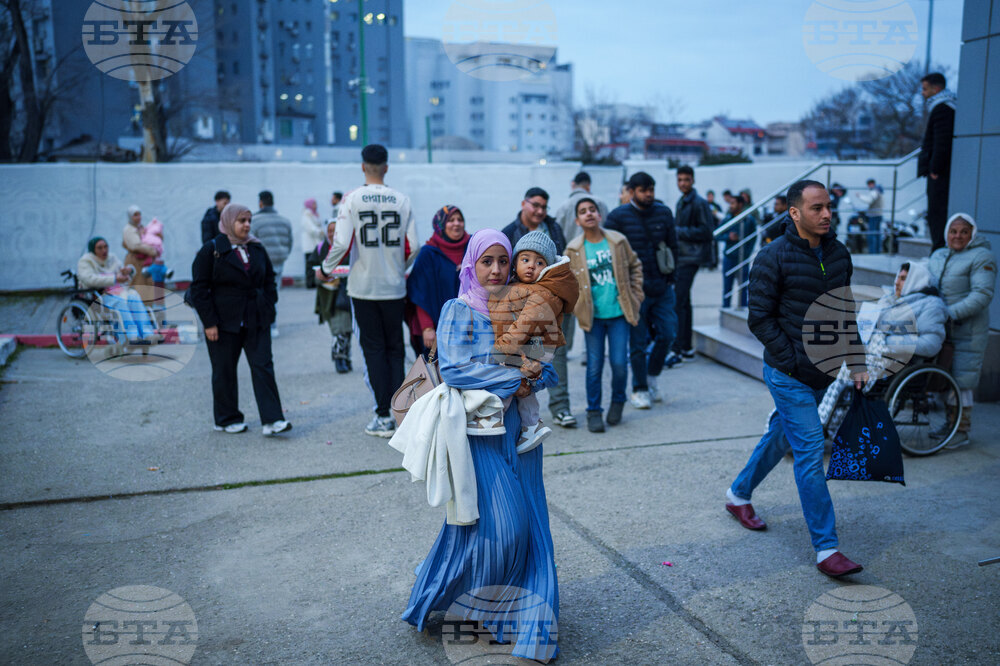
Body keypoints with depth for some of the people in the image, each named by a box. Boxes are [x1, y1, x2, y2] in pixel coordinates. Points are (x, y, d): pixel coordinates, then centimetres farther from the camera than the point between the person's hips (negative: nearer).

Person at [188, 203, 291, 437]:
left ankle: (272, 420, -5)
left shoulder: (257, 249, 10)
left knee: (263, 367, -4)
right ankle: (228, 419, 21)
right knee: (224, 371, 6)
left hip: (257, 321, 4)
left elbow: (269, 281, 19)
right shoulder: (211, 250, -4)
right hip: (224, 322, -3)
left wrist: (268, 309, 8)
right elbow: (199, 289, -6)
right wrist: (209, 322, -11)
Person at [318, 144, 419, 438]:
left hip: (364, 287, -2)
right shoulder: (401, 200, 0)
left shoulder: (352, 199, -7)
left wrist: (325, 270, 3)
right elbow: (412, 247, -2)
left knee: (374, 349, 5)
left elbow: (342, 243, -14)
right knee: (394, 349, 11)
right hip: (395, 287, 2)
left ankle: (384, 417, 5)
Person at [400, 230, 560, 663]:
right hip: (478, 429, -4)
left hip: (518, 428, 4)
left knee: (526, 526, 5)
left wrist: (534, 376, -16)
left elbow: (549, 369, 7)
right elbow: (453, 367, -15)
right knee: (496, 524, -8)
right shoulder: (458, 311, -1)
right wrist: (512, 378, -15)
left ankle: (529, 624, 21)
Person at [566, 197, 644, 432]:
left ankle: (618, 400, 27)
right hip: (592, 316, 0)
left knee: (619, 363, -1)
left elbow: (635, 266, 14)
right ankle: (594, 411, 18)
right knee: (594, 366, 3)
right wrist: (579, 307, 1)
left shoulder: (618, 241, 2)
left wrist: (635, 294, 8)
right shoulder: (573, 250, -1)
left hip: (619, 313, 1)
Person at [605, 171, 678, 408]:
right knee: (638, 342, 2)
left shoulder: (664, 213, 8)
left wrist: (670, 278, 10)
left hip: (662, 288, 4)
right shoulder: (618, 217, -6)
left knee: (667, 333, 2)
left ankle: (652, 375, 26)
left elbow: (672, 247, 15)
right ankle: (639, 389, 17)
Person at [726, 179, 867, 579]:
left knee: (780, 437, 20)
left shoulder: (839, 254, 7)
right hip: (789, 376, -7)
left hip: (823, 373, 7)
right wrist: (794, 363, -16)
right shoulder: (773, 257, -13)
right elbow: (760, 320, -12)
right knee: (810, 453, -8)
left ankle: (739, 494, 42)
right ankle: (825, 547, -1)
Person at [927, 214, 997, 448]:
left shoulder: (981, 257, -7)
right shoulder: (938, 255, 16)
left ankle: (962, 431, 4)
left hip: (966, 331, -7)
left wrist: (952, 313, -25)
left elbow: (983, 295, -17)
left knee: (960, 380, -5)